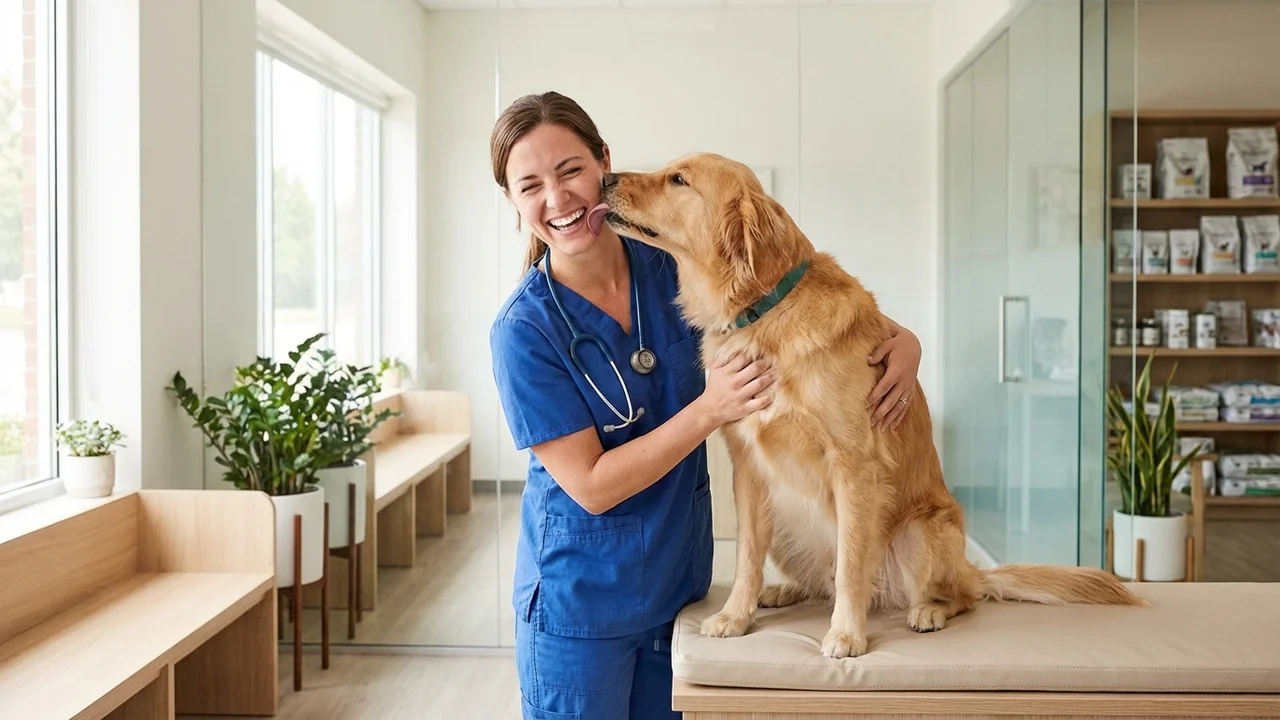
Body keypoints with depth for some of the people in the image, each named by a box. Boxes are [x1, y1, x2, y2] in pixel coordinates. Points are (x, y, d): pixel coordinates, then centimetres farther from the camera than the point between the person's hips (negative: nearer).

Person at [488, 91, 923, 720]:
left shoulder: (672, 265, -7)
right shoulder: (523, 332, -17)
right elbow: (591, 486, -18)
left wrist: (901, 335, -10)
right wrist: (710, 410, -26)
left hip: (679, 584, 4)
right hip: (579, 599, -3)